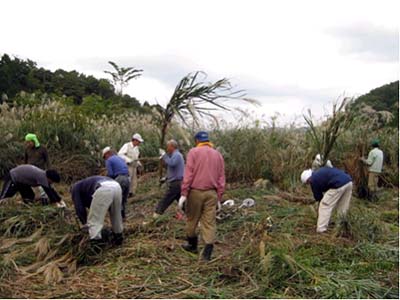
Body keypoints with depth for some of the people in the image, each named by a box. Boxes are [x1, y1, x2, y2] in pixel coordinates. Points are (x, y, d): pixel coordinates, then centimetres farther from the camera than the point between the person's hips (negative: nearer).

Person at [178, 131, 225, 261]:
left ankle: (192, 245, 29)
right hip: (212, 193, 3)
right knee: (209, 222, 3)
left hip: (195, 192, -3)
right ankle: (207, 252, -3)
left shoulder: (194, 152, -2)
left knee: (192, 220, 14)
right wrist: (219, 197, 13)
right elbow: (221, 178, 9)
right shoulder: (218, 155, 11)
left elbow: (188, 174, -9)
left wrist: (183, 193, -9)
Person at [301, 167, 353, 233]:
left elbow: (317, 196, 14)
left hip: (339, 185, -8)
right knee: (343, 208, 19)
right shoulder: (320, 171, 30)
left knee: (325, 206, 2)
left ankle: (321, 229, 0)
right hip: (349, 181, 8)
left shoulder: (313, 180, 7)